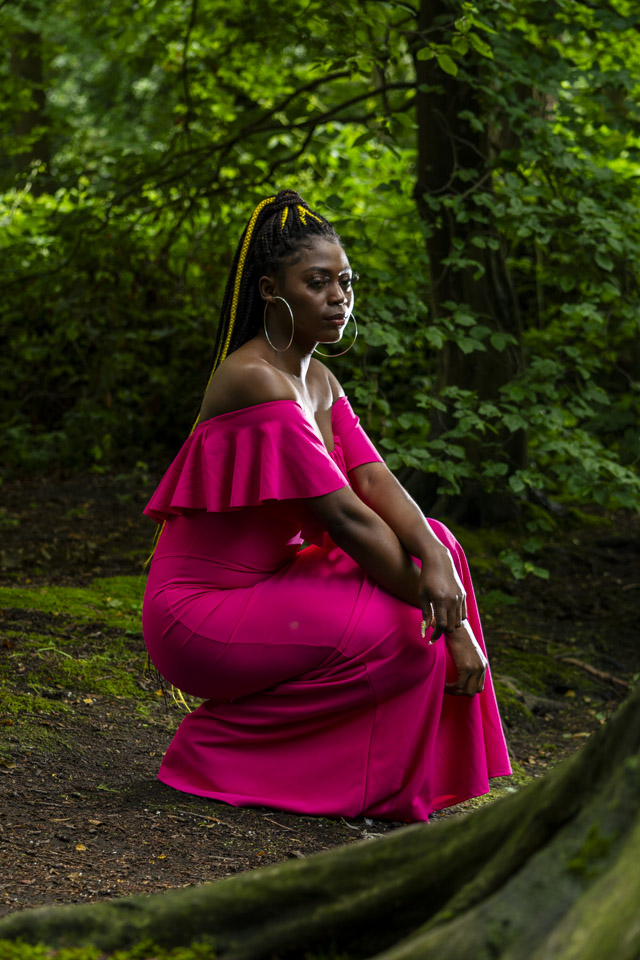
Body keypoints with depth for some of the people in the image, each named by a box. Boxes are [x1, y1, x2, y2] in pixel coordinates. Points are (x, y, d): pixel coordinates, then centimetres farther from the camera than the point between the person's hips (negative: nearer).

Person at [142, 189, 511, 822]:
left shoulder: (318, 380, 9)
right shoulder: (255, 379, -22)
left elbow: (374, 479, -4)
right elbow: (344, 517, -25)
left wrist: (433, 555, -25)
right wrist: (450, 624, -22)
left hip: (267, 583, 9)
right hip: (198, 612, -9)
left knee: (433, 544, 0)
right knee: (408, 638, -18)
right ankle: (217, 744, -4)